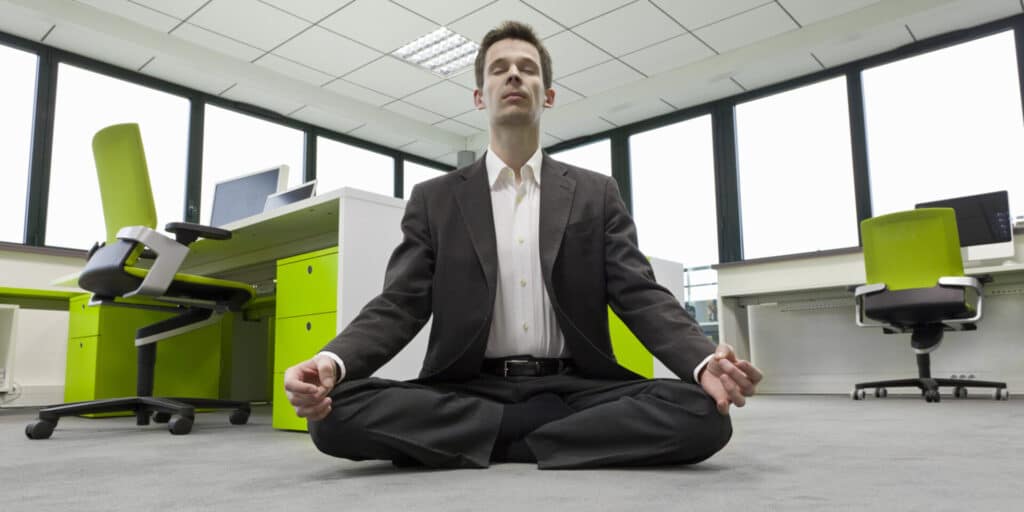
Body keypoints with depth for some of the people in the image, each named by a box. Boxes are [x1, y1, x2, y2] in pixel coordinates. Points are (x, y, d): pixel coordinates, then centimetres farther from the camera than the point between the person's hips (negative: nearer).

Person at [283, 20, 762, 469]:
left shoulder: (596, 194, 10)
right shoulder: (434, 199, 10)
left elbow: (640, 295, 2)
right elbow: (399, 305, 2)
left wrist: (704, 362, -20)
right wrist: (332, 361, -21)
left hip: (572, 390, 0)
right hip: (468, 393, 1)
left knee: (701, 413, -26)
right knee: (337, 410, -26)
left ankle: (493, 441, -12)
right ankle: (560, 433, -13)